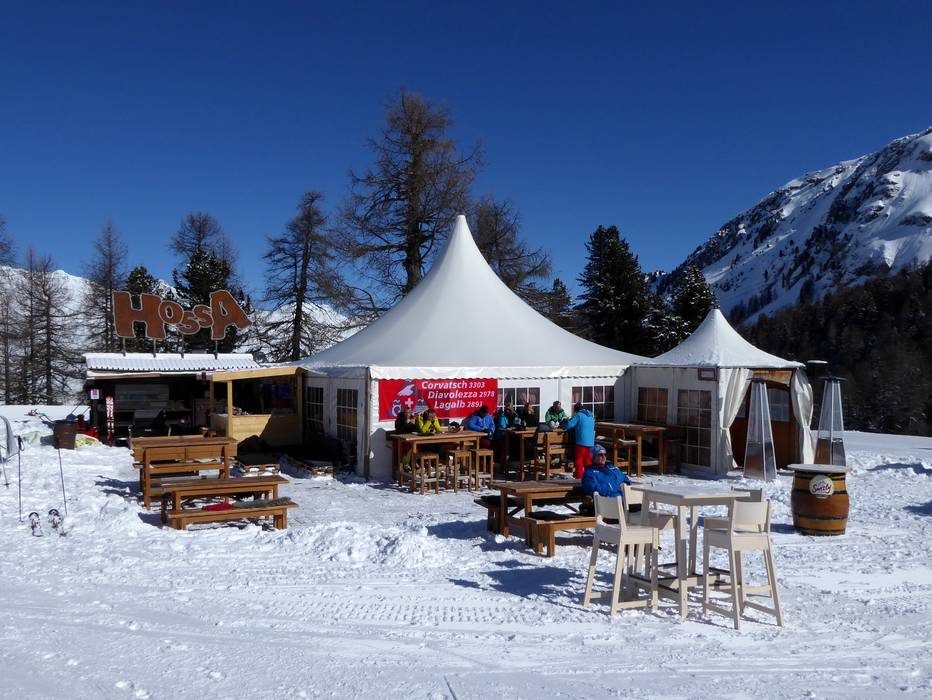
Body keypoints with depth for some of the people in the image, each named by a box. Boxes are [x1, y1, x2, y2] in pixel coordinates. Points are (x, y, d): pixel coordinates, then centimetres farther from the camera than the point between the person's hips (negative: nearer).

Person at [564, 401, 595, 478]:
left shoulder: (578, 415, -6)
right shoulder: (590, 415, 15)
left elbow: (569, 425, -12)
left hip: (582, 441, -6)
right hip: (591, 442, 6)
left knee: (578, 460, 2)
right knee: (588, 460, 14)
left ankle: (579, 477, 1)